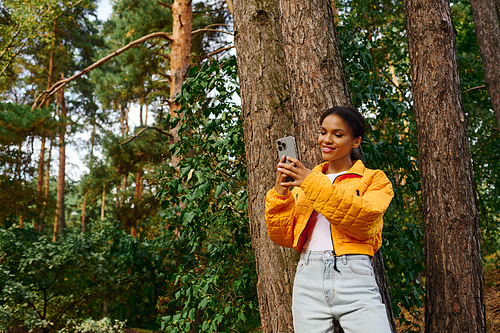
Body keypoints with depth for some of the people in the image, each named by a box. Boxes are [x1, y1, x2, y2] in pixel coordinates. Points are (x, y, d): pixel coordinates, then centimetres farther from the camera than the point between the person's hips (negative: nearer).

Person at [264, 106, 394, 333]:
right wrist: (281, 193, -5)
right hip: (309, 280, 2)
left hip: (354, 278, -2)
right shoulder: (303, 181, 17)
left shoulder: (374, 179, 10)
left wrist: (315, 184, -15)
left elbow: (364, 220, -11)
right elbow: (283, 236, 11)